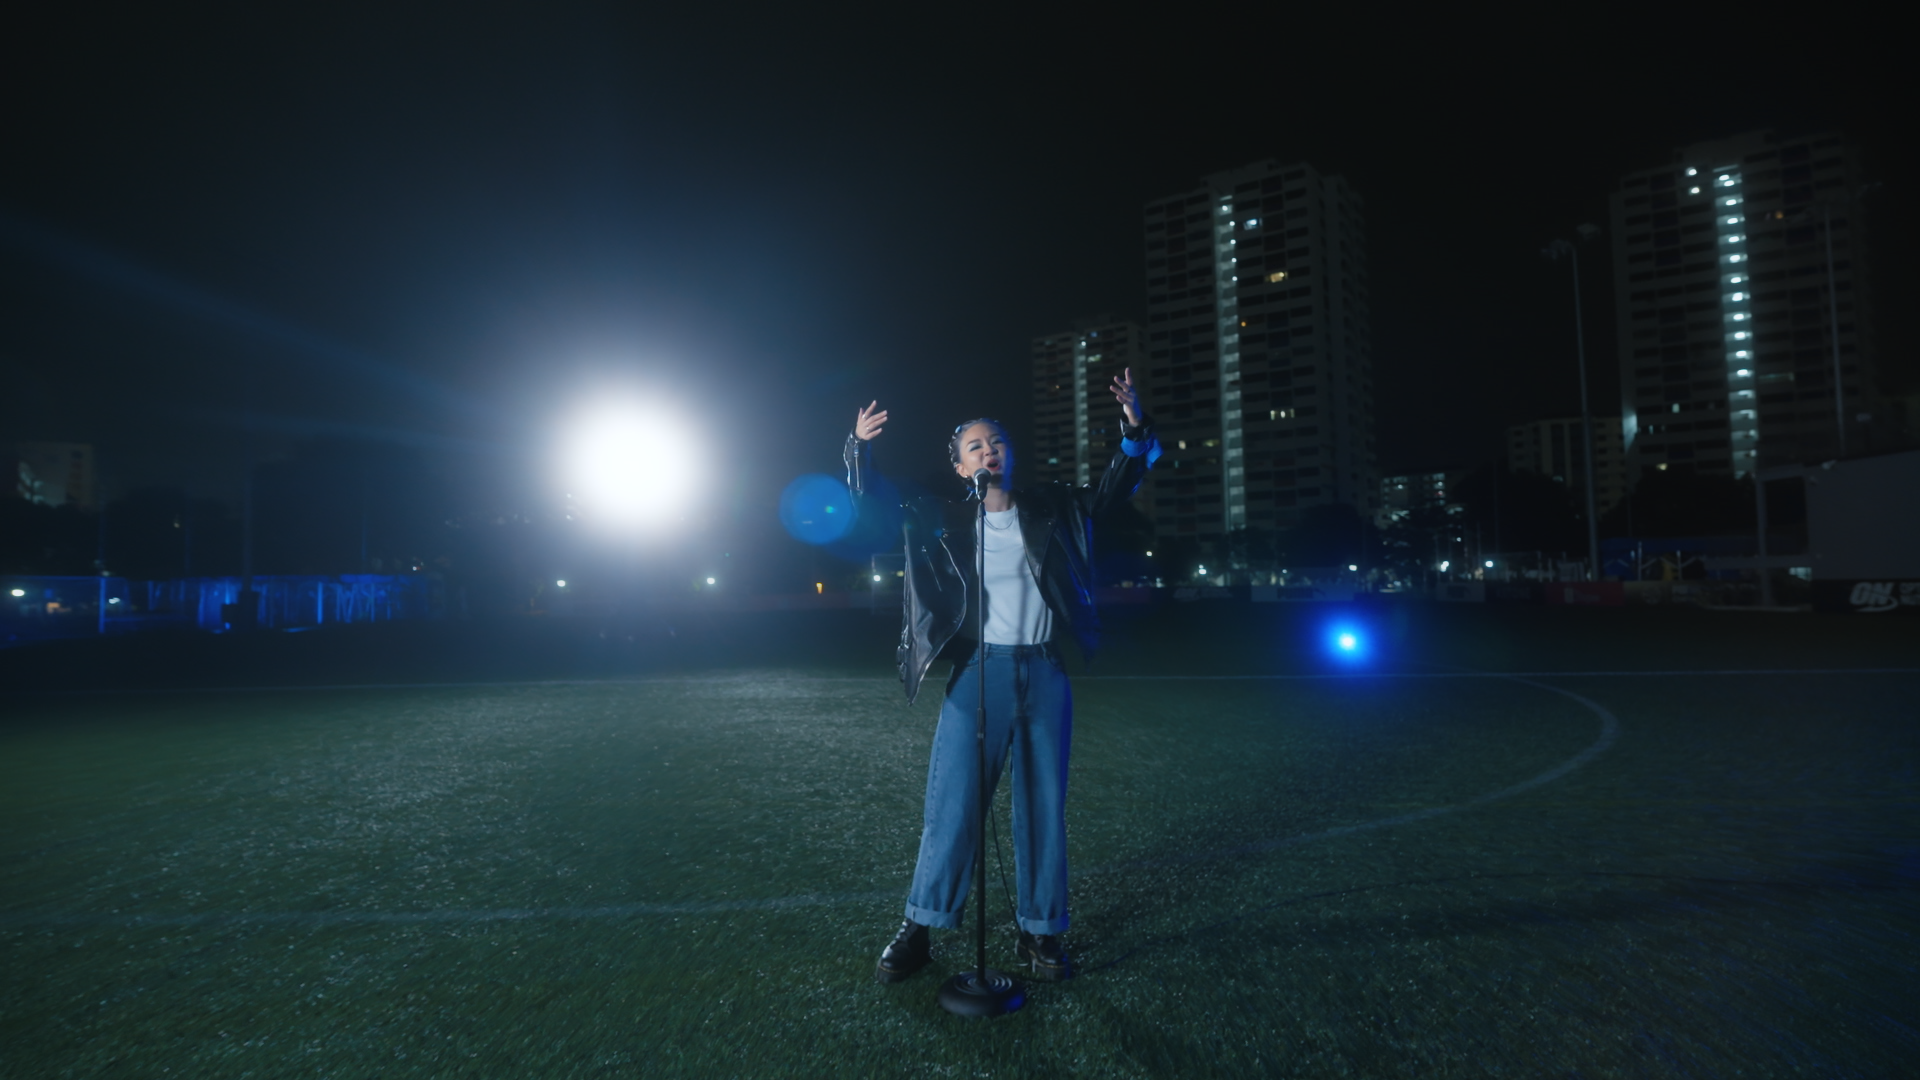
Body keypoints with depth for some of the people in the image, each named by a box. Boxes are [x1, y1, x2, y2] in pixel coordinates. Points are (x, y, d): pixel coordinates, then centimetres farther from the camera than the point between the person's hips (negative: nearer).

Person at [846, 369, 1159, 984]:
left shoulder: (1051, 510, 8)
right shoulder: (943, 522, 5)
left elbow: (1115, 488, 9)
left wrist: (1134, 429, -6)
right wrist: (861, 448, -8)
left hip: (1045, 673, 2)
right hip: (979, 671, -1)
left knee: (1043, 807, 8)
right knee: (952, 807, -2)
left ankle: (1041, 933, 21)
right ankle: (919, 930, 12)